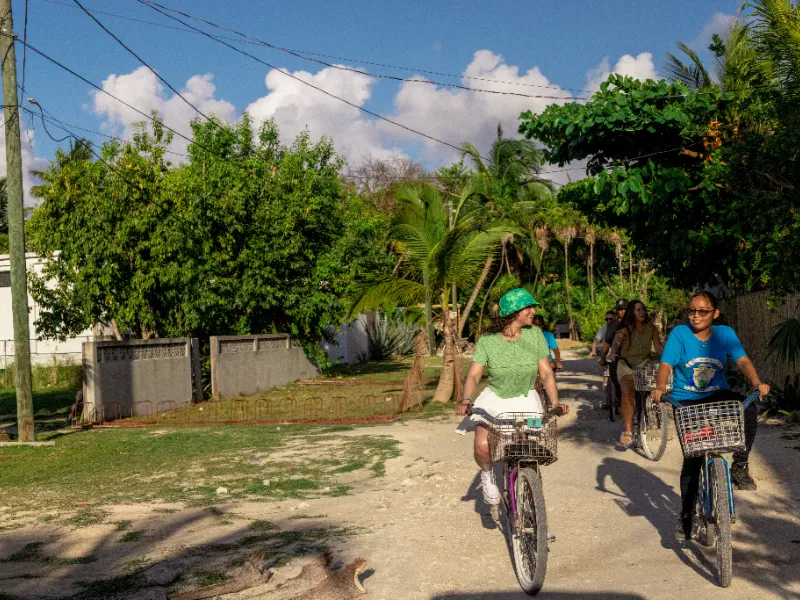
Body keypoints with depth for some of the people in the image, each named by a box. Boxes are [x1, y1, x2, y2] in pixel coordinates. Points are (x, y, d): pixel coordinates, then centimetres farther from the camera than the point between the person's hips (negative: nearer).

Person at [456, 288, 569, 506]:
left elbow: (546, 372, -5)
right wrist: (466, 400, -31)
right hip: (495, 400, -1)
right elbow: (473, 375, -14)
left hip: (526, 401, 2)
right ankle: (487, 474, 8)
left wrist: (555, 402, -18)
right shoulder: (487, 340, -11)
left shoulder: (535, 334, -7)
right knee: (482, 445, -26)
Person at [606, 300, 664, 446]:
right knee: (627, 393, -27)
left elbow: (658, 346, -8)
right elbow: (616, 341, -24)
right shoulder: (625, 329, -7)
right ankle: (627, 430, -23)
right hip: (626, 366, -3)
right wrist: (612, 353, -46)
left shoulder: (651, 329, 1)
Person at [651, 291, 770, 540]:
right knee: (692, 458, -6)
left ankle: (740, 466, -10)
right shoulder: (679, 333, -10)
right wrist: (660, 387, -38)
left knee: (749, 410, -31)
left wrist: (756, 382, -34)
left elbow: (742, 360, -15)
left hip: (718, 396, 2)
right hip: (687, 402, -2)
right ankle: (686, 514, 10)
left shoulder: (725, 334, -4)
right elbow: (666, 364, -18)